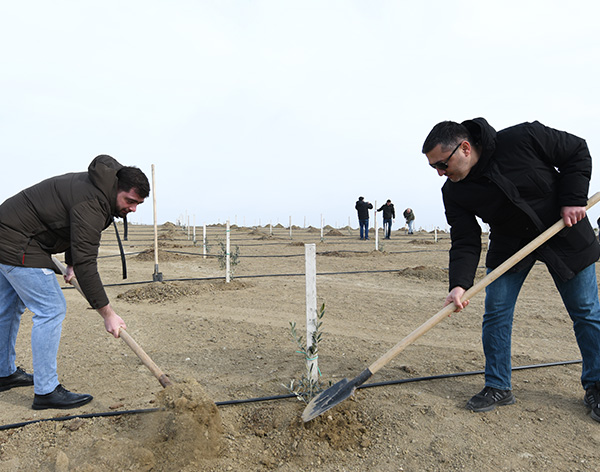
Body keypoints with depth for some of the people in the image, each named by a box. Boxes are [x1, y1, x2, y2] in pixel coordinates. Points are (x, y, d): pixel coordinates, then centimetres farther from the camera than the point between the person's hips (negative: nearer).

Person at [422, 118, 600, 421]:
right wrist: (459, 284, -32)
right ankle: (498, 388, 12)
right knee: (496, 314, -4)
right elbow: (465, 241, -17)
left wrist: (573, 199, -19)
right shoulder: (454, 192, -16)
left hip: (565, 231, -2)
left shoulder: (524, 138, -26)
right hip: (509, 244, 2)